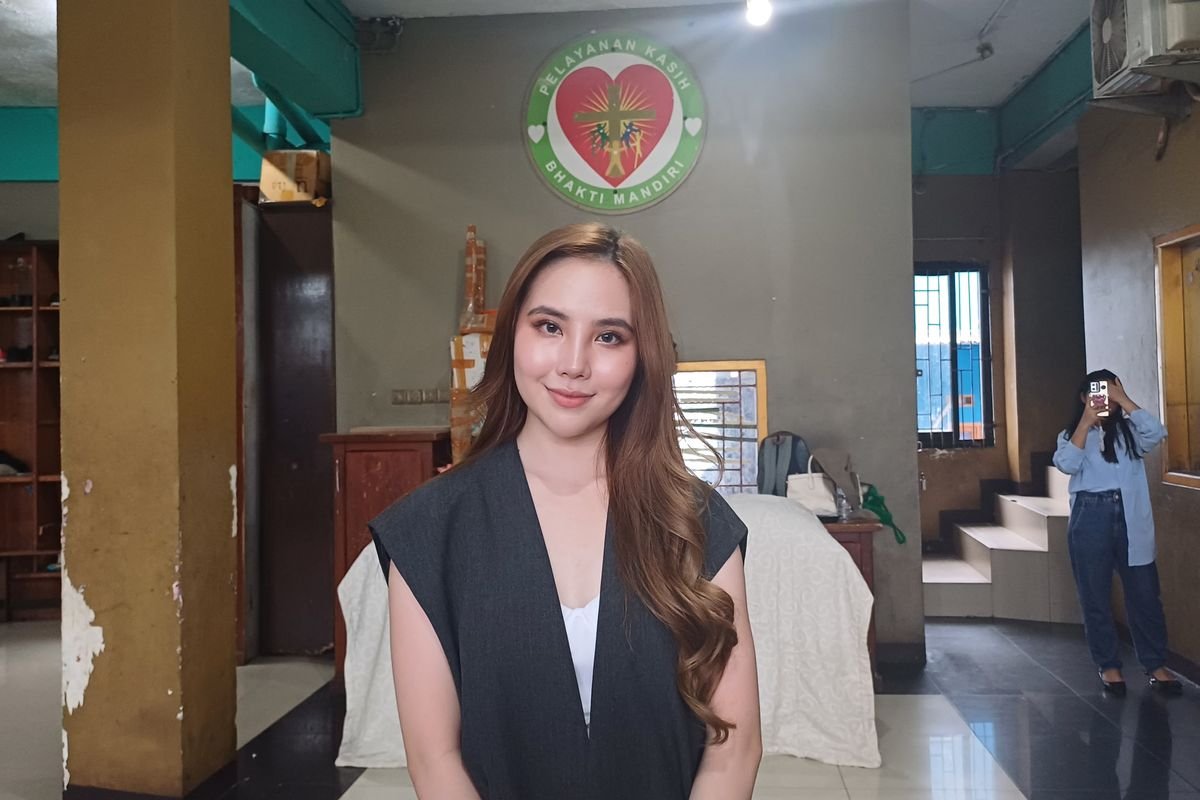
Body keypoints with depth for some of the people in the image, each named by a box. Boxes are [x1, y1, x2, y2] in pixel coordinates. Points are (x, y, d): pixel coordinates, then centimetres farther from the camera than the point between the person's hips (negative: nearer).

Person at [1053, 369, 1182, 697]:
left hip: (1130, 518, 1)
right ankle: (1109, 665, 18)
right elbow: (1067, 464, -13)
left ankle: (1156, 665, 18)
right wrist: (1087, 421, -13)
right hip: (1090, 518, -1)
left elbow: (1157, 433, -12)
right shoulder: (1071, 434, 7)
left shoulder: (1129, 431, 10)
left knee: (1144, 593, 4)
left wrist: (1124, 400, -10)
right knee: (1096, 597, 5)